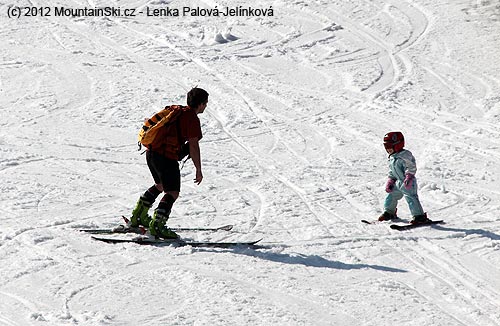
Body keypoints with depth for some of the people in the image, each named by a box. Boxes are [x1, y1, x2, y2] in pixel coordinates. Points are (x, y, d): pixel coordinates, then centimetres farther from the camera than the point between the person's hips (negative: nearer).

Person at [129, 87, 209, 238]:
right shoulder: (192, 118, -8)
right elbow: (193, 145, -14)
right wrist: (198, 170, -10)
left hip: (150, 153, 9)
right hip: (166, 157, -9)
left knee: (160, 185, 27)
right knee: (172, 193, -6)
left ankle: (137, 218, 31)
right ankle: (157, 225, -19)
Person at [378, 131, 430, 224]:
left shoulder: (405, 155, -15)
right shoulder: (392, 158, 14)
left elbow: (411, 168, -20)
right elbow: (391, 172, 23)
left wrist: (408, 177, -30)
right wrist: (390, 181, 15)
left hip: (408, 183, -9)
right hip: (398, 183, 9)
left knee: (411, 198, -17)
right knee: (391, 196, 18)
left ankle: (419, 216, -19)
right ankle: (389, 212, 38)